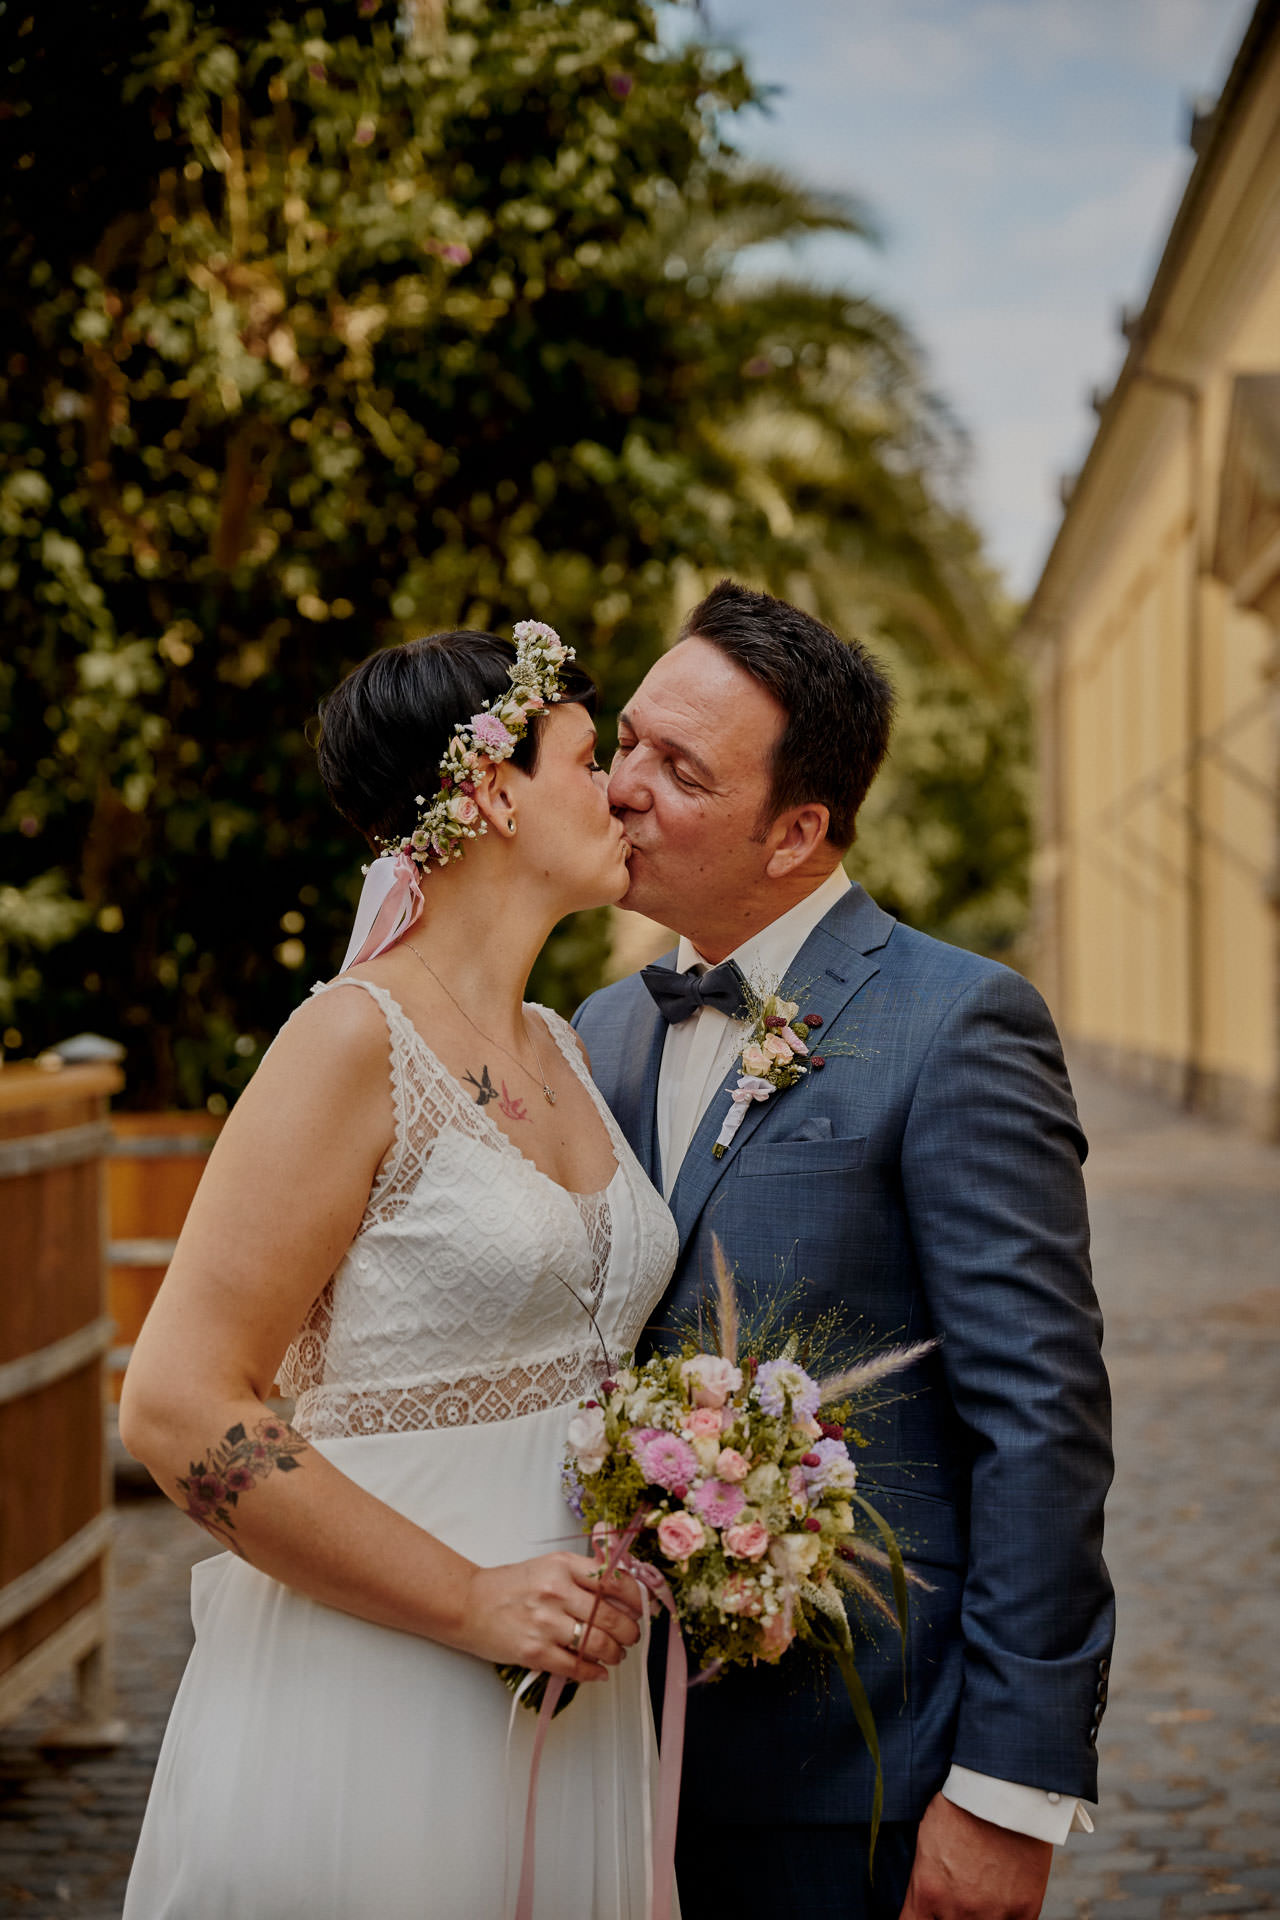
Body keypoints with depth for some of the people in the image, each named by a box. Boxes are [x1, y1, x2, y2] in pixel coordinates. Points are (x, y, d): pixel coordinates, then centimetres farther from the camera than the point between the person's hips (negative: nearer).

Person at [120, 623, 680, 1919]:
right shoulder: (354, 1045, -14)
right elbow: (178, 1409, -18)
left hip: (575, 1700, 7)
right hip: (379, 1702, -7)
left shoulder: (558, 1050, 10)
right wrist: (470, 1603, -17)